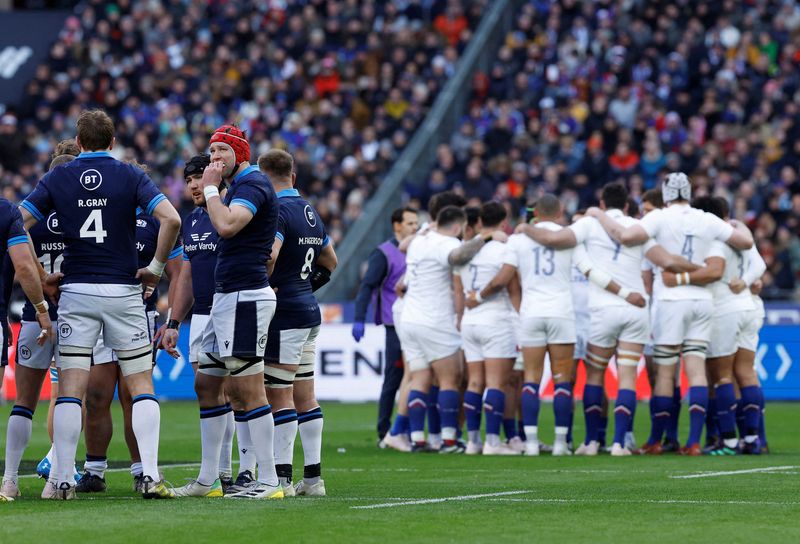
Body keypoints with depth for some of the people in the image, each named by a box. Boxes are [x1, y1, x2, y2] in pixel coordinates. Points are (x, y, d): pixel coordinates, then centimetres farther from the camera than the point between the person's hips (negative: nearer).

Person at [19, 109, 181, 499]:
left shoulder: (57, 178, 3)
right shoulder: (130, 176, -1)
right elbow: (171, 219, -14)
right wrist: (156, 268, -2)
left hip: (76, 292, 1)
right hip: (123, 291, -1)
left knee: (70, 389, 2)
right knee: (141, 386, 5)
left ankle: (62, 479, -3)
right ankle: (150, 475, -6)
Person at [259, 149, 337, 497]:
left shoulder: (276, 211, -14)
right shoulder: (310, 213, 15)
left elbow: (269, 255, -30)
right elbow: (330, 262, 27)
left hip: (284, 316, -9)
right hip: (309, 312, 9)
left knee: (279, 397, -7)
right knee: (305, 397, 11)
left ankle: (282, 478, -8)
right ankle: (313, 477, 12)